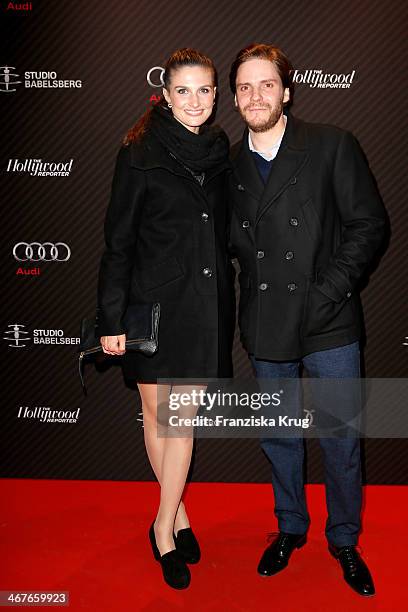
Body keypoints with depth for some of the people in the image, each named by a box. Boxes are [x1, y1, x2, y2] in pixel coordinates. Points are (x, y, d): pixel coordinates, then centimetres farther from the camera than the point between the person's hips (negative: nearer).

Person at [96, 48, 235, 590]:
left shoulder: (219, 150, 7)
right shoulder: (140, 154, -6)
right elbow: (118, 242, -7)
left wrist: (226, 296, 11)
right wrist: (111, 320, -10)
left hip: (206, 302, 3)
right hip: (154, 301, -3)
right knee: (158, 413, 9)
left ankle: (164, 527, 22)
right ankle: (178, 514, 31)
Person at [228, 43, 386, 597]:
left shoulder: (333, 145, -4)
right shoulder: (230, 164, 6)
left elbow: (369, 224, -6)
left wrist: (328, 291, -14)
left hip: (329, 323, -3)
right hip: (266, 327, 3)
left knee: (341, 439, 7)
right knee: (279, 436, 17)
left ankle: (345, 539, 31)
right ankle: (290, 528, 39)